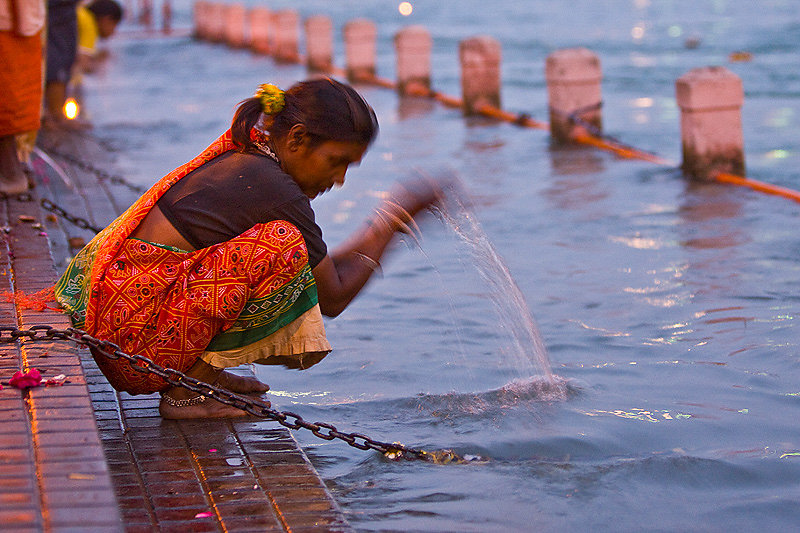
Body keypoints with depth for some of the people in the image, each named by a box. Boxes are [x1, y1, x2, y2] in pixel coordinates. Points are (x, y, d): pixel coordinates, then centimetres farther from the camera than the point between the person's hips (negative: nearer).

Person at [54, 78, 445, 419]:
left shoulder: (237, 158, 12)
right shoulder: (280, 195, -16)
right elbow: (332, 299, -3)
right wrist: (392, 220, 4)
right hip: (135, 343, -10)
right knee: (281, 243, -19)